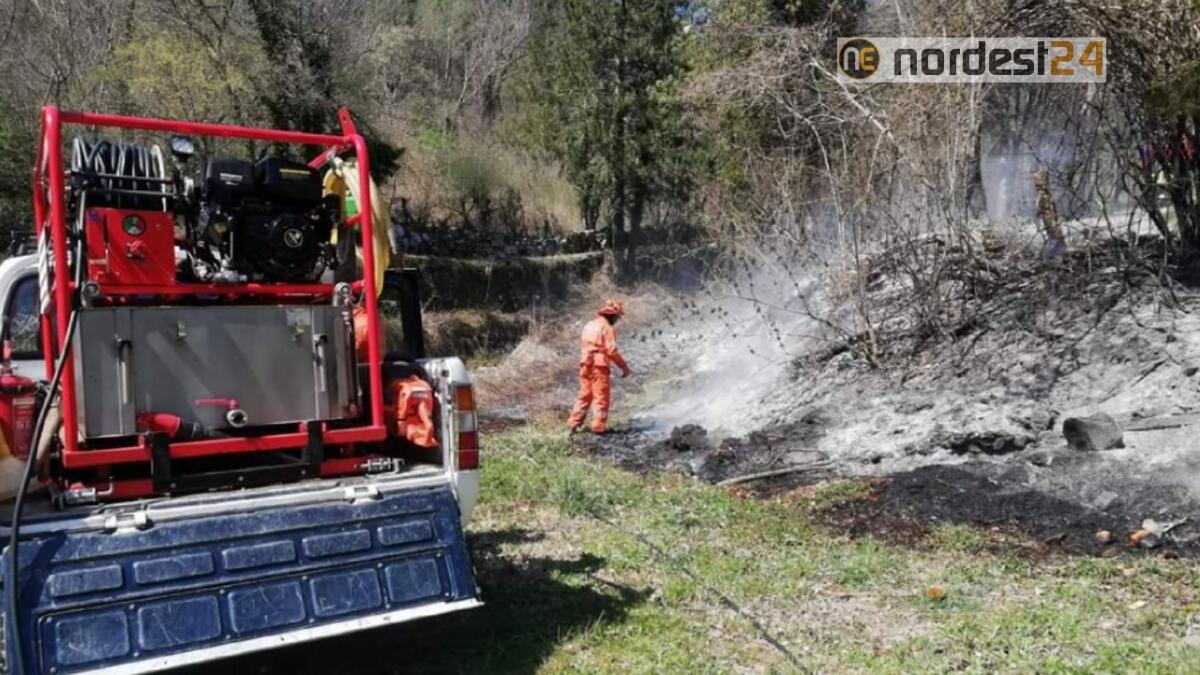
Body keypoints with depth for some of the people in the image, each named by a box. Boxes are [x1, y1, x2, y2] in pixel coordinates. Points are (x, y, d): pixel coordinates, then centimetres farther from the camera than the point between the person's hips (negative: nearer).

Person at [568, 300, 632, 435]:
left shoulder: (589, 325, 13)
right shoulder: (607, 328, -11)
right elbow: (612, 351, -15)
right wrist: (625, 367, -8)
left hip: (586, 366, 7)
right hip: (599, 366, -7)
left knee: (584, 396, 14)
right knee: (601, 397, 1)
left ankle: (574, 424, 13)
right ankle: (599, 427, 2)